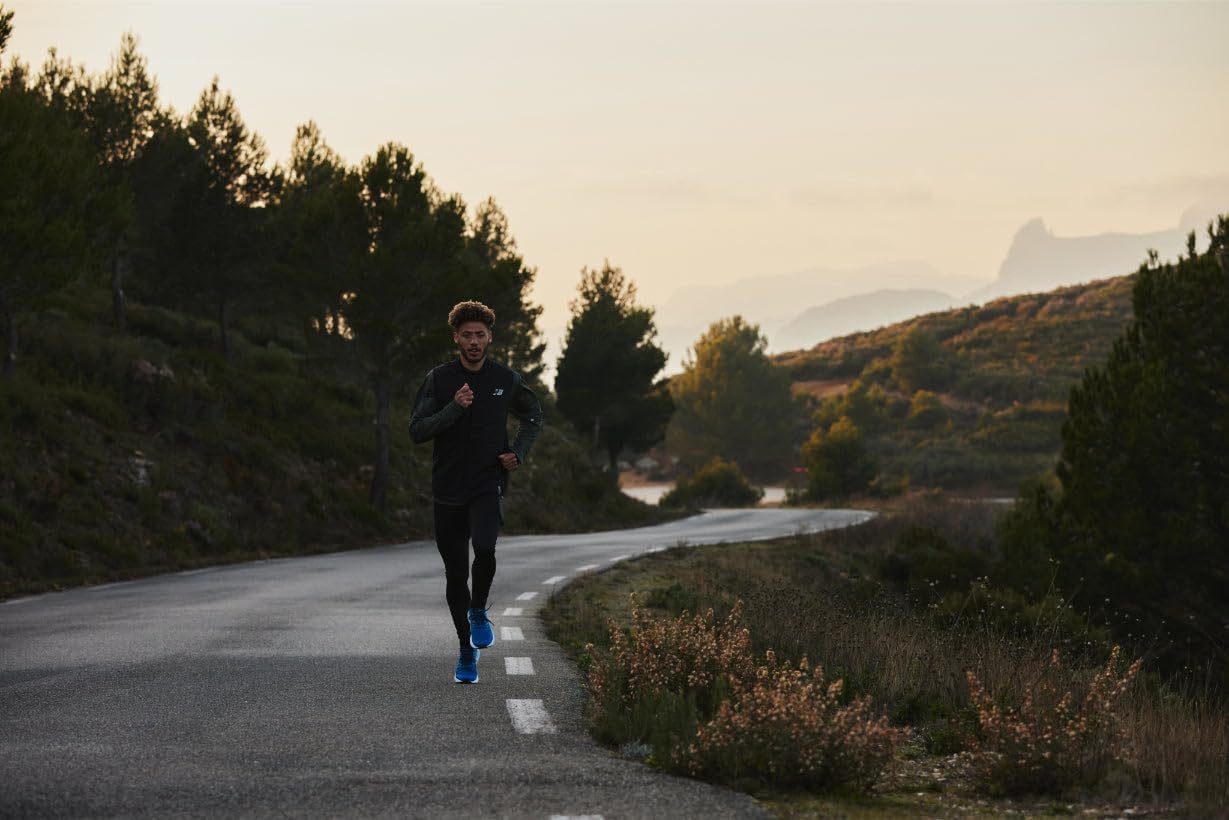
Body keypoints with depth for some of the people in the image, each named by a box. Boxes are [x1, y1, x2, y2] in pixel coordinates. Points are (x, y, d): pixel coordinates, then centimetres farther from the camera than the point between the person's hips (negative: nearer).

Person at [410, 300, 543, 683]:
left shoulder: (506, 380, 2)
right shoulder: (439, 379, -2)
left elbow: (533, 417, 19)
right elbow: (417, 430, -9)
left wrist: (519, 453, 3)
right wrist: (454, 408, -22)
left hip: (489, 486, -1)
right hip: (448, 490, 1)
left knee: (484, 548, -28)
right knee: (455, 574, 5)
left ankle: (479, 612, 1)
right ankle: (467, 650, 23)